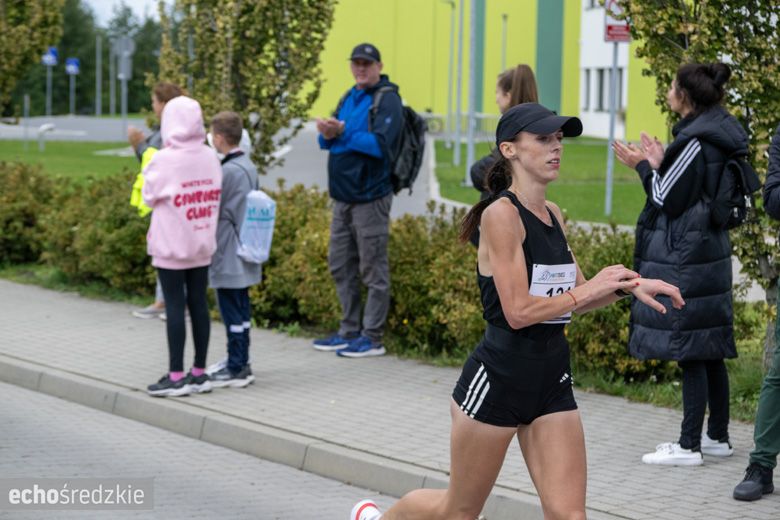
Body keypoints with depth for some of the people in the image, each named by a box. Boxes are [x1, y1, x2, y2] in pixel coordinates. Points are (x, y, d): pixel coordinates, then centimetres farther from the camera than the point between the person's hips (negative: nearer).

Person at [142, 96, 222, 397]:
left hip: (172, 246, -5)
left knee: (175, 305, -2)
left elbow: (150, 197, -4)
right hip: (203, 243, 5)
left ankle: (176, 376, 0)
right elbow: (213, 197, 6)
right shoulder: (210, 158, 0)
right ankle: (199, 373, 14)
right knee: (198, 304, 10)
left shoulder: (164, 160, -15)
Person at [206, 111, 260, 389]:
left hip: (228, 258, -9)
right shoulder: (248, 166, 9)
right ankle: (240, 363, 23)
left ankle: (236, 369, 1)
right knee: (240, 311, 15)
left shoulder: (228, 171, -19)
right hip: (244, 256, 9)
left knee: (232, 312, -3)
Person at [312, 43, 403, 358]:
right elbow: (328, 142, 13)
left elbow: (380, 144, -20)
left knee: (372, 270, -3)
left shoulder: (387, 100, -9)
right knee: (341, 266, 13)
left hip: (370, 198, -9)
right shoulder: (349, 98, 16)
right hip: (343, 196, 9)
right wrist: (328, 134, -9)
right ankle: (349, 332, 23)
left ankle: (372, 338, 2)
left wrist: (343, 133, -20)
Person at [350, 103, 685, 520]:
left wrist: (628, 286, 2)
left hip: (551, 382, 7)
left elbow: (572, 298, 18)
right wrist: (592, 288, -15)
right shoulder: (501, 213, -15)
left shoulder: (553, 215, 9)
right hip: (499, 377, -7)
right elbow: (519, 311, -20)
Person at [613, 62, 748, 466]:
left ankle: (689, 446, -2)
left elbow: (669, 200, -15)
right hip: (711, 251, 10)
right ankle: (718, 437, 22)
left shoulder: (694, 141, -17)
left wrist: (644, 166, -2)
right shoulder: (718, 137, 11)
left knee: (688, 351, -6)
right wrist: (660, 162, 14)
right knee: (709, 350, 14)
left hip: (685, 260, -10)